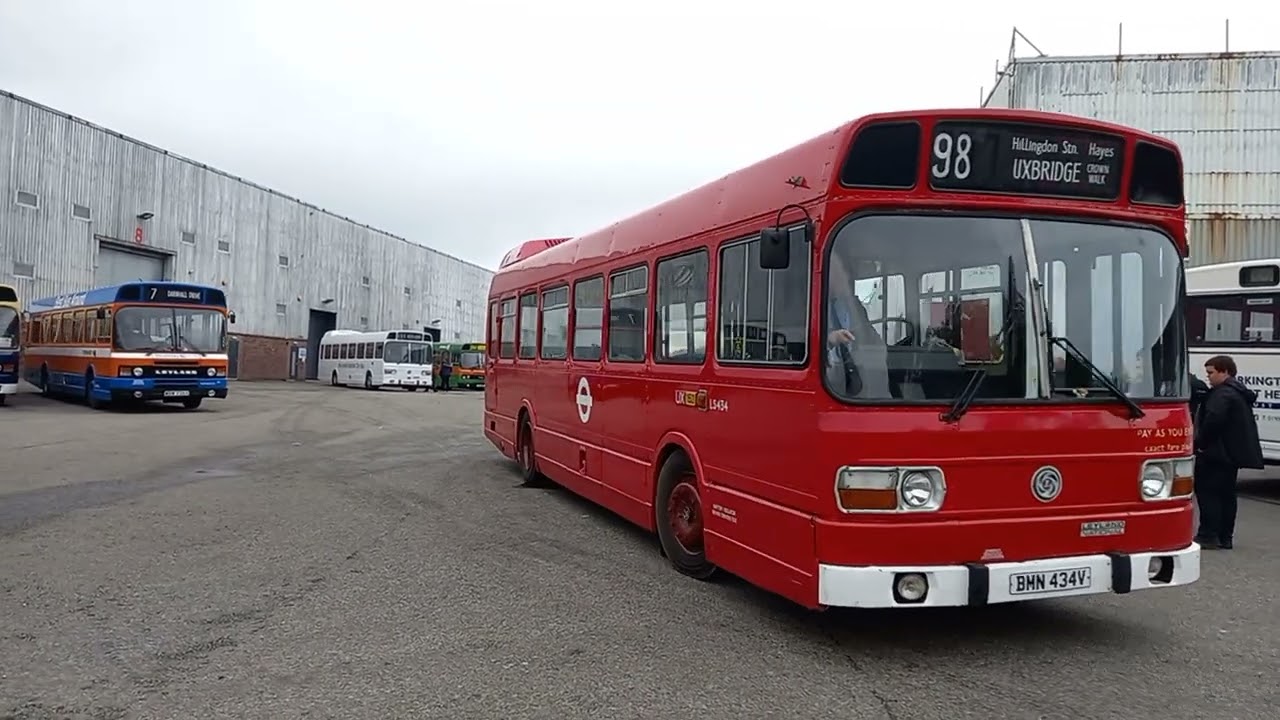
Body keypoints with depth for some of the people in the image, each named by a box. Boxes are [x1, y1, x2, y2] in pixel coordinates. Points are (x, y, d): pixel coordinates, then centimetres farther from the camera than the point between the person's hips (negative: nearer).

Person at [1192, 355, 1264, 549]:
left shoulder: (1223, 394, -17)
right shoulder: (1240, 393, 17)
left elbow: (1213, 420, -29)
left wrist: (1200, 442, -16)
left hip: (1217, 453, -11)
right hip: (1233, 453, 11)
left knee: (1207, 491, -5)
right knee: (1226, 494, 13)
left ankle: (1208, 535, -6)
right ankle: (1225, 537, 18)